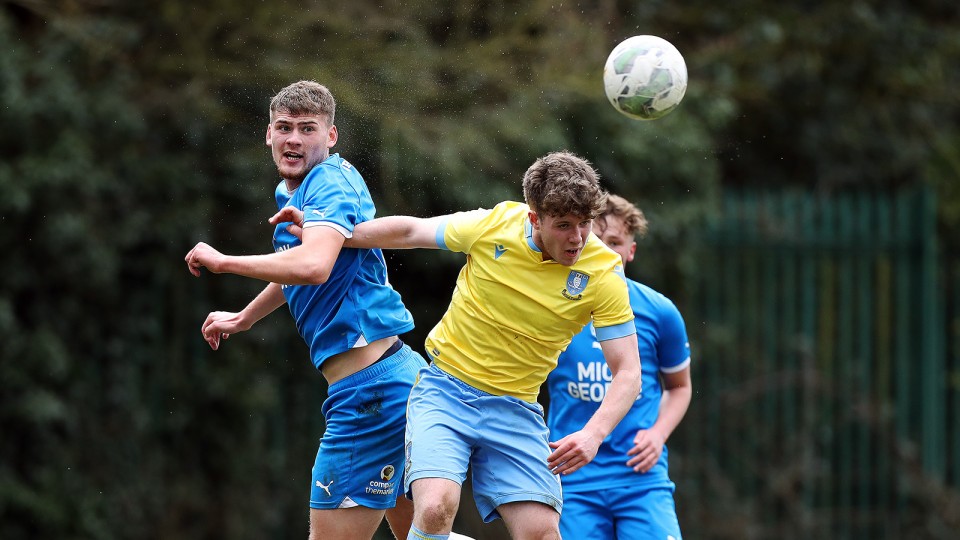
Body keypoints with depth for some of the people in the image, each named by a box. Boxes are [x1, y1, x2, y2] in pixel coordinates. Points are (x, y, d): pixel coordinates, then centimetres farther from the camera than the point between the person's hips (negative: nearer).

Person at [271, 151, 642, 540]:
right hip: (444, 389, -1)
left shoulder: (604, 272, -12)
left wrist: (593, 434, -28)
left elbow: (627, 372, -10)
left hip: (514, 408, 1)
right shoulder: (495, 224, -11)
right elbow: (409, 232, 6)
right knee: (435, 508, -25)